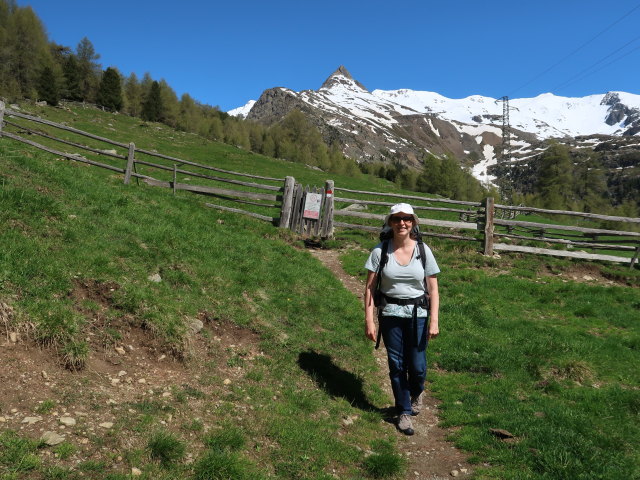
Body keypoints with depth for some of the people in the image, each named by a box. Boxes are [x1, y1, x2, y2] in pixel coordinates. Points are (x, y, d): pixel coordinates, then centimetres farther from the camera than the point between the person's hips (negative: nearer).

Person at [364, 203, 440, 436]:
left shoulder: (423, 251, -3)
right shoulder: (380, 251, -6)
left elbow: (433, 290, -1)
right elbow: (370, 288, -4)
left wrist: (434, 321, -7)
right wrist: (369, 320, -8)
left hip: (418, 314, 0)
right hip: (390, 314, 0)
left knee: (417, 366, 2)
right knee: (397, 364, 7)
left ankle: (416, 393, 38)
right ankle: (404, 412, 27)